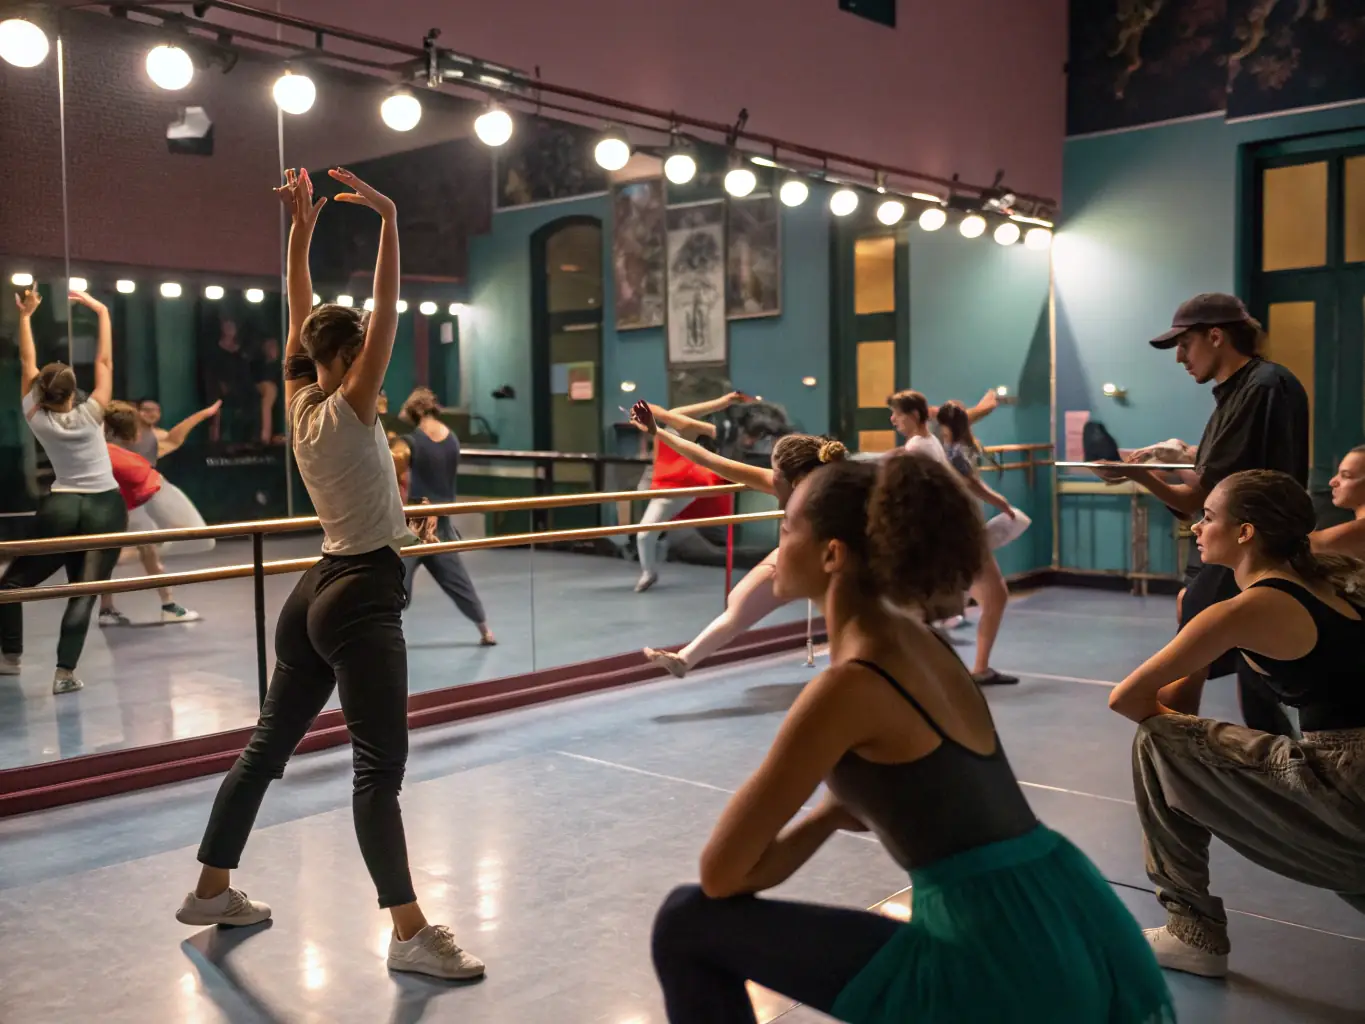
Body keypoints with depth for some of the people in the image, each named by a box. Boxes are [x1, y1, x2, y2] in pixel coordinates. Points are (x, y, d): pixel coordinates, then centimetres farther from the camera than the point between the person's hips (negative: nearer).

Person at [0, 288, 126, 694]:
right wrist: (102, 312, 3)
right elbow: (104, 362, 0)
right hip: (106, 508, -1)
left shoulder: (37, 420, -2)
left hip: (60, 508, 1)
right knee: (84, 592, -4)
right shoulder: (90, 415, -5)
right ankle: (65, 672, -11)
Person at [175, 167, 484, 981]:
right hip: (362, 599, -9)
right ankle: (411, 934, -5)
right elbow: (388, 315, -19)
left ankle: (212, 889, 30)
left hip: (319, 593, 9)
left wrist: (300, 230, 11)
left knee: (271, 744, 17)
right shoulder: (347, 413, -14)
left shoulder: (300, 405, 6)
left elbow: (301, 320, 14)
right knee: (381, 766, -9)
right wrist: (389, 219, -18)